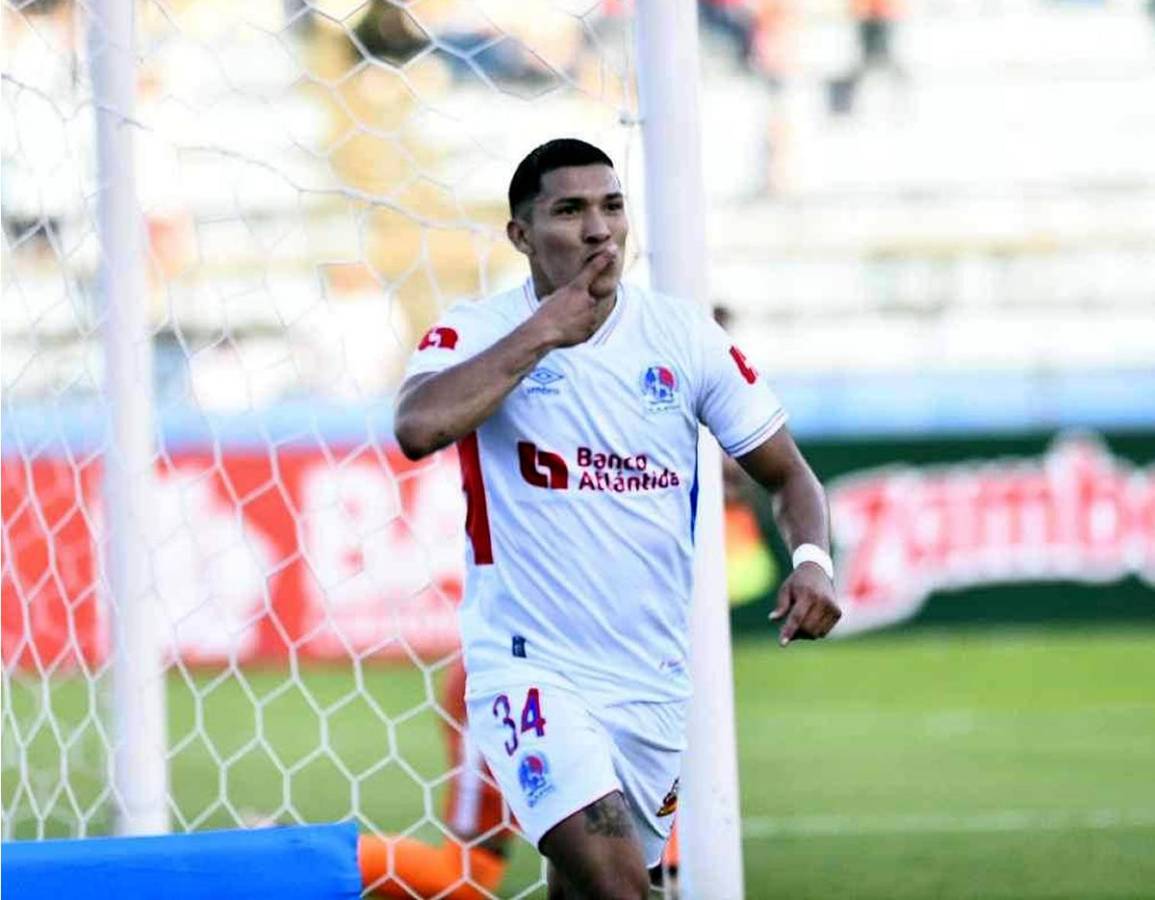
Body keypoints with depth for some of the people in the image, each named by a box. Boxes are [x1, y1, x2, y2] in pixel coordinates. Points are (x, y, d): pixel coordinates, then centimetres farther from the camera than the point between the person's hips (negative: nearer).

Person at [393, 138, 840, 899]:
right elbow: (418, 428, -28)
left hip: (655, 684, 4)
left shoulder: (684, 337, 2)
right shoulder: (478, 334, -7)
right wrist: (544, 331, -22)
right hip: (530, 666, -4)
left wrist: (812, 559, -13)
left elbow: (786, 472, 8)